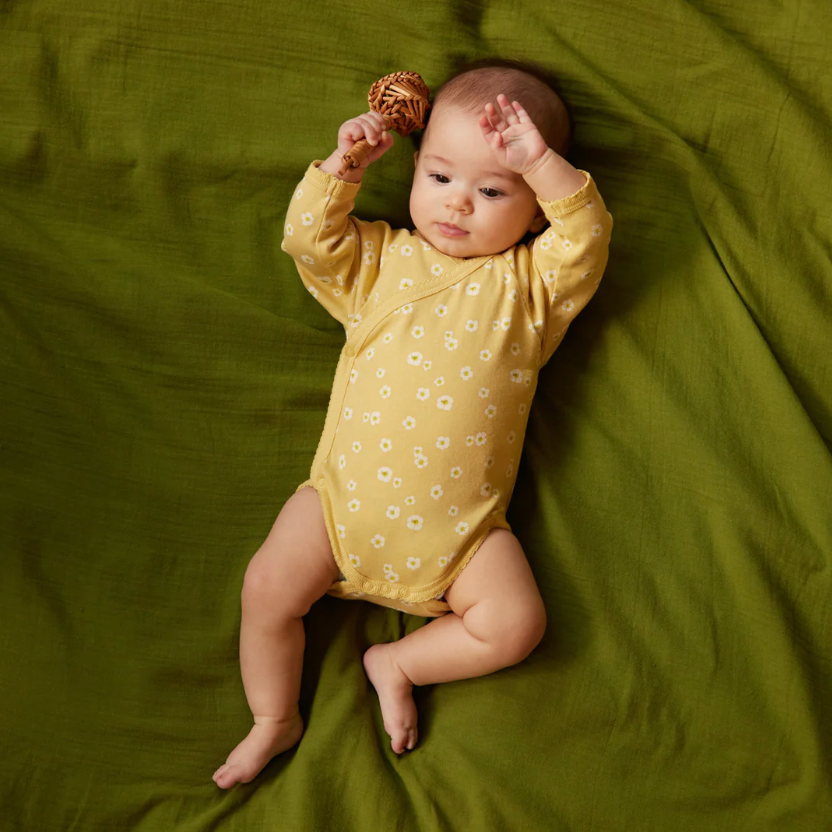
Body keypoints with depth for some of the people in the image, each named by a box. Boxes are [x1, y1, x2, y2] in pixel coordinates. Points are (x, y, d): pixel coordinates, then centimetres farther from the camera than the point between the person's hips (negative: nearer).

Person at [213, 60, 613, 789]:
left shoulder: (528, 284, 5)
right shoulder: (380, 260, 11)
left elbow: (586, 240, -11)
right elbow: (310, 239, 0)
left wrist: (542, 163, -22)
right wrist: (341, 167, -12)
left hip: (458, 520, -1)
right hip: (346, 493, 1)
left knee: (515, 623, -16)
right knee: (268, 587, -9)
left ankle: (397, 663, 8)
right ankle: (275, 720, 15)